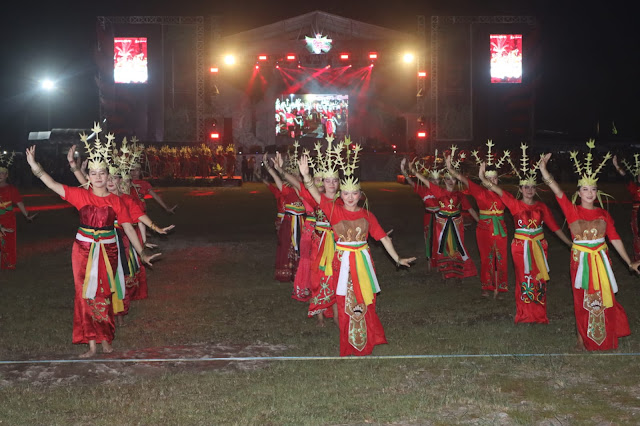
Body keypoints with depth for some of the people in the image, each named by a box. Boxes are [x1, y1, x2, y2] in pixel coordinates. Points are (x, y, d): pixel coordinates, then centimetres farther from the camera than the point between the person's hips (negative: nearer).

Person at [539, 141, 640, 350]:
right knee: (583, 300, 7)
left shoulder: (603, 214, 1)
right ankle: (583, 339, 19)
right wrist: (543, 169, -29)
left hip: (601, 260, 2)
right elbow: (557, 191, -18)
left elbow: (614, 238, 4)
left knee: (603, 299, 6)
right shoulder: (573, 211, -6)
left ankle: (605, 339, 22)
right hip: (581, 260, -2)